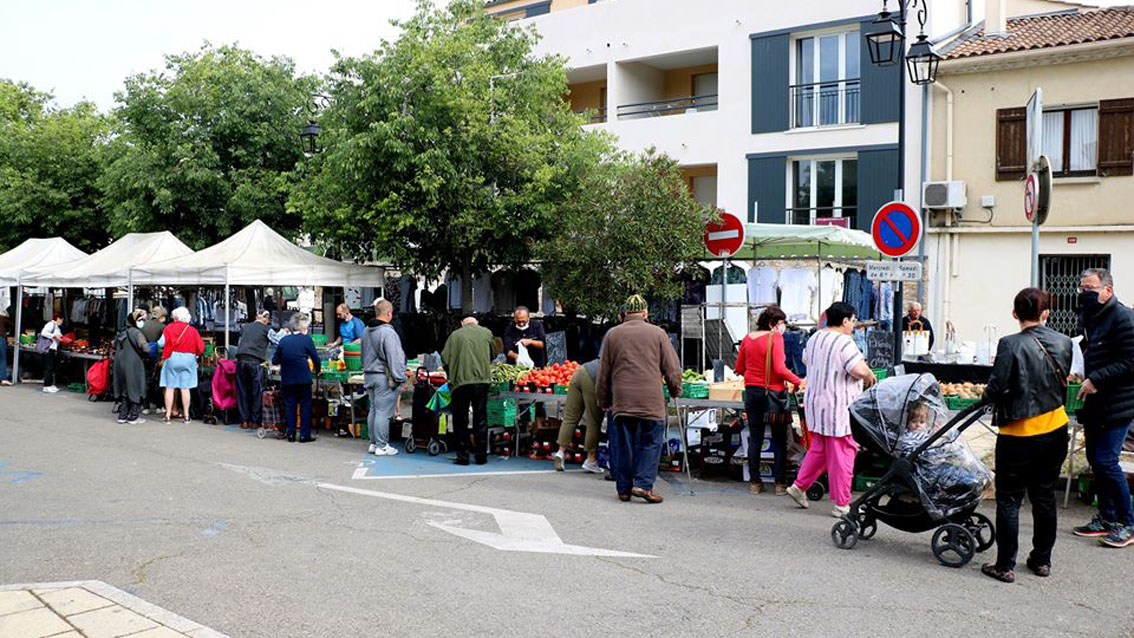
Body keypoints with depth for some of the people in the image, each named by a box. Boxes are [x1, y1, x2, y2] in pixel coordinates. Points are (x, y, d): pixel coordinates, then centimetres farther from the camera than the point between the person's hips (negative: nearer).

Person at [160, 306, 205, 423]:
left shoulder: (169, 328, -2)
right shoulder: (193, 330, 0)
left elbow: (163, 343, -11)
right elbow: (200, 347, -1)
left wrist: (164, 358, -2)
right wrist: (195, 354, 17)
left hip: (172, 358, -1)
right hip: (189, 359, 1)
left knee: (170, 388, 5)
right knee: (185, 388, 5)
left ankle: (168, 415, 6)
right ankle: (186, 415, 7)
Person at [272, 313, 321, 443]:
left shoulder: (283, 340, 7)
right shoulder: (306, 339, -2)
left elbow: (275, 360, 10)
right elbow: (315, 358, -1)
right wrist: (317, 369, 17)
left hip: (287, 379, 3)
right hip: (303, 378, -3)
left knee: (290, 405, 10)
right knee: (305, 405, 5)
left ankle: (291, 434, 9)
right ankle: (304, 434, 3)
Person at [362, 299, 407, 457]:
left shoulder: (366, 331, 12)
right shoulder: (388, 332, -17)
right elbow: (395, 358, -19)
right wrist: (400, 379, -15)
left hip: (369, 375, 9)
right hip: (384, 377, -9)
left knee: (374, 410, 16)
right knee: (383, 412, -4)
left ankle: (373, 443, 22)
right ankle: (381, 446, 0)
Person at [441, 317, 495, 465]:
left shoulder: (455, 335, 5)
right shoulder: (486, 332, 10)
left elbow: (445, 359, 2)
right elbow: (493, 354, 18)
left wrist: (451, 377, 15)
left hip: (460, 381, -1)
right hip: (481, 380, 1)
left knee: (460, 420, 7)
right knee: (480, 418, 9)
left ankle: (462, 456, 7)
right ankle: (481, 456, 10)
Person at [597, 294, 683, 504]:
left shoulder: (612, 334, 8)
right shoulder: (657, 333, 2)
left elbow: (603, 373, 12)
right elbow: (672, 368, 3)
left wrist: (604, 401, 21)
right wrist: (676, 391, 20)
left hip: (621, 400, 2)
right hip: (651, 400, -2)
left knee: (623, 445, 8)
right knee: (651, 442, 5)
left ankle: (623, 488, 14)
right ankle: (643, 484, -5)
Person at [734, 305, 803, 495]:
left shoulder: (748, 338, 6)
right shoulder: (775, 337, -12)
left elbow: (739, 368, 11)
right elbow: (779, 369, -19)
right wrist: (799, 382, -10)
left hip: (752, 392, 6)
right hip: (773, 392, -5)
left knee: (755, 439, 10)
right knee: (779, 440, 5)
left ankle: (755, 482, 14)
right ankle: (780, 483, 7)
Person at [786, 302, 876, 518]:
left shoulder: (814, 339, 9)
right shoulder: (844, 343, -17)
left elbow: (806, 361, 25)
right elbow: (859, 370, -24)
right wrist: (870, 376, -3)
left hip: (815, 402, 8)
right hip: (838, 406, -8)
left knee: (818, 449, 21)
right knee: (842, 454, 0)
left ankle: (799, 486, 22)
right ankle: (842, 504, 6)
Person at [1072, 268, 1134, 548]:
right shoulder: (1092, 318, 15)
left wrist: (1096, 380, -20)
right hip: (1096, 405, 9)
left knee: (1106, 461, -10)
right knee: (1095, 460, 12)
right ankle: (1107, 518, 23)